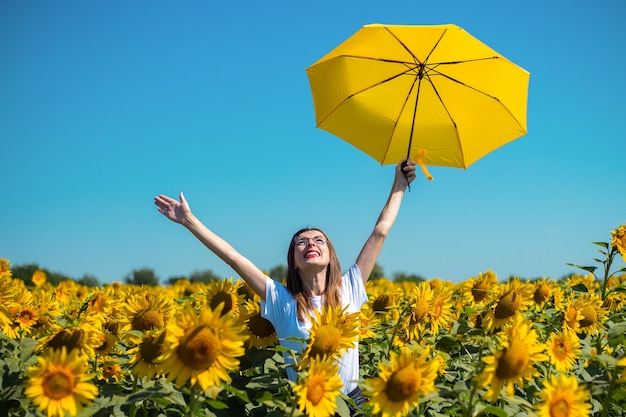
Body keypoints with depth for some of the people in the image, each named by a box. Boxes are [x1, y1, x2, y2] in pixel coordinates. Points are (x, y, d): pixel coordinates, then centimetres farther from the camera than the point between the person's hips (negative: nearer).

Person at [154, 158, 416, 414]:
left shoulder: (348, 290, 0)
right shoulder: (282, 300, -3)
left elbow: (380, 232, 4)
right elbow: (232, 257, -8)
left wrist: (399, 186, 8)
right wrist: (189, 221, -12)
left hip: (351, 401, 1)